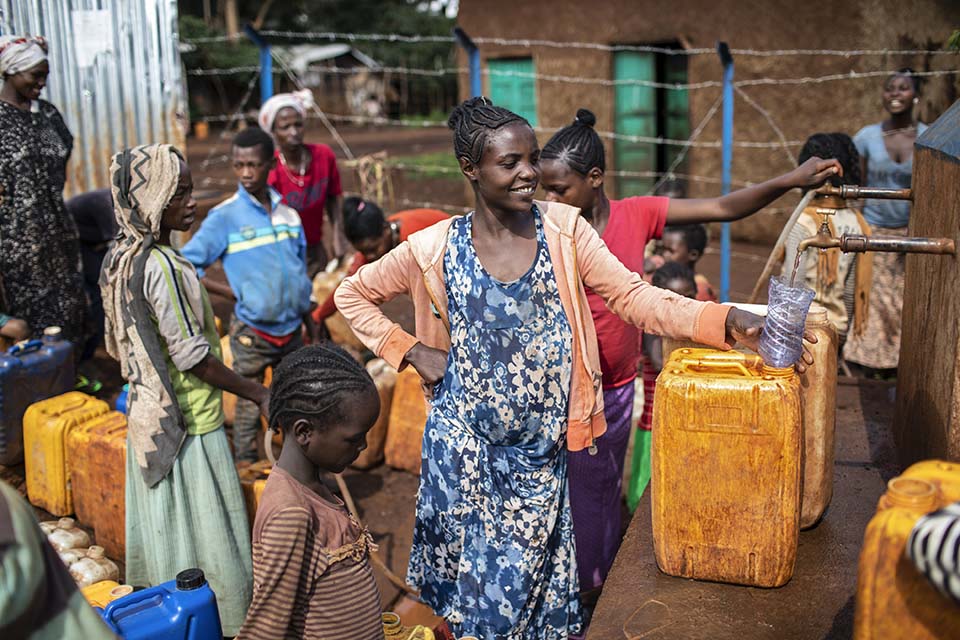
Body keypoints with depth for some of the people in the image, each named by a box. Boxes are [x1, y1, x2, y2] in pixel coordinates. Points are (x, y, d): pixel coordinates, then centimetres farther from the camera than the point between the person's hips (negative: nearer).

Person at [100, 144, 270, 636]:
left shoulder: (119, 259, 4)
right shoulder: (163, 267, -24)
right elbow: (192, 356, -22)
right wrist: (256, 395, -14)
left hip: (147, 419, 9)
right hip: (188, 425, -9)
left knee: (163, 528, 20)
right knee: (205, 538, 3)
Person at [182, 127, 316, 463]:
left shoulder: (287, 212, 2)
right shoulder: (225, 216, -11)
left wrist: (308, 320, 15)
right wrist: (231, 291, -22)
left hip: (291, 329, 4)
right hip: (251, 332, -4)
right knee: (249, 407, 5)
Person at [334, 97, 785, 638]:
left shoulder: (563, 227, -4)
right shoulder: (434, 249, -7)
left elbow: (633, 296, -10)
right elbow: (352, 295, 5)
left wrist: (724, 320, -24)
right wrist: (410, 351, -5)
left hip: (542, 448, 1)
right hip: (466, 447, -1)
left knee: (533, 583, 13)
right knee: (475, 578, 12)